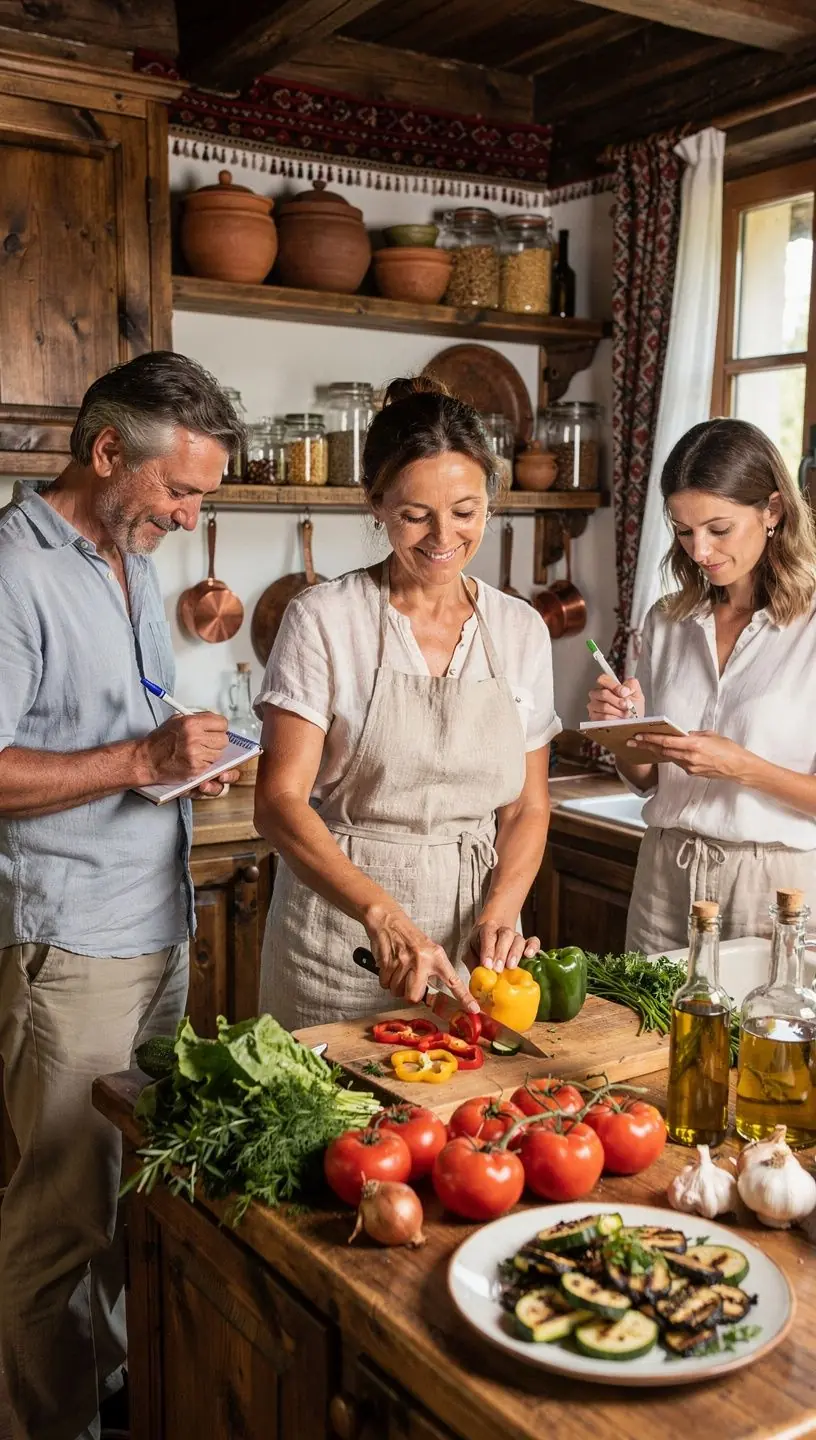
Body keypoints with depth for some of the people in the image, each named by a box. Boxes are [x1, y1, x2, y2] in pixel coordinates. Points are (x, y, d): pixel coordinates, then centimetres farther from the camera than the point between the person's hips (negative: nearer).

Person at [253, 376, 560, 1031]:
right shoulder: (324, 620, -9)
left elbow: (527, 808, 7)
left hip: (473, 935, 4)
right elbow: (279, 803, -14)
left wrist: (499, 912, -10)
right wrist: (383, 913, -27)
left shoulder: (521, 630, 3)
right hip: (341, 943, -3)